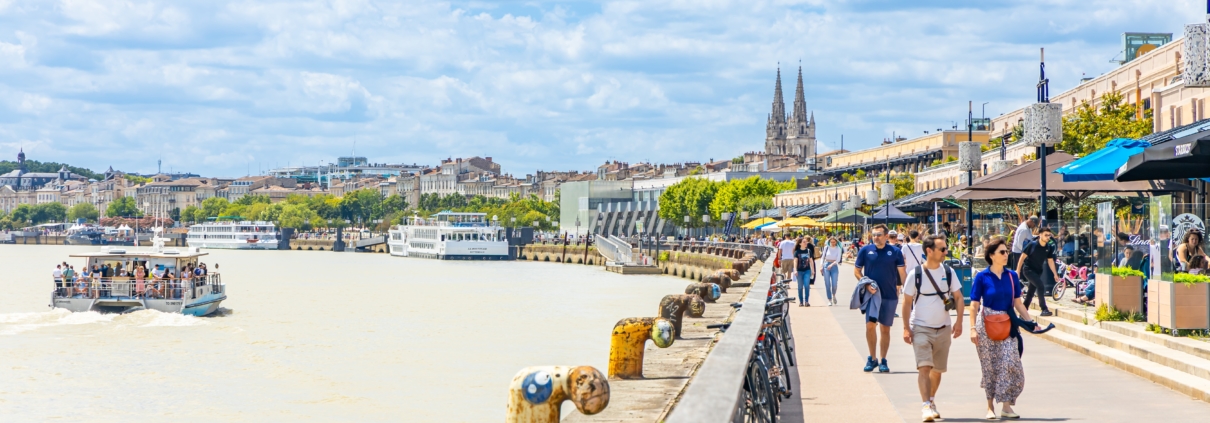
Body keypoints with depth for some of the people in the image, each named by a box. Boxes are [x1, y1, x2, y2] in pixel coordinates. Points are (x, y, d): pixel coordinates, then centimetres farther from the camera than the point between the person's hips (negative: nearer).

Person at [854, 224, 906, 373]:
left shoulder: (895, 252, -1)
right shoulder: (865, 250, 0)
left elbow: (901, 273, 2)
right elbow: (857, 270, 7)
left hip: (890, 295, 0)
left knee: (885, 328, 6)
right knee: (870, 325, -5)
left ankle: (883, 361, 15)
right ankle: (872, 358, 12)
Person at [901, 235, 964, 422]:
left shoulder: (948, 272, 2)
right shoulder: (915, 274, -8)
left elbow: (958, 297, 8)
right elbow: (907, 302, -3)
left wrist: (959, 322, -2)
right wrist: (906, 327, -8)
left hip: (943, 329, 4)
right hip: (921, 328, -4)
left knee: (938, 369, 12)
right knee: (924, 366, -16)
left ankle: (932, 400, 32)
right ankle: (927, 406, -20)